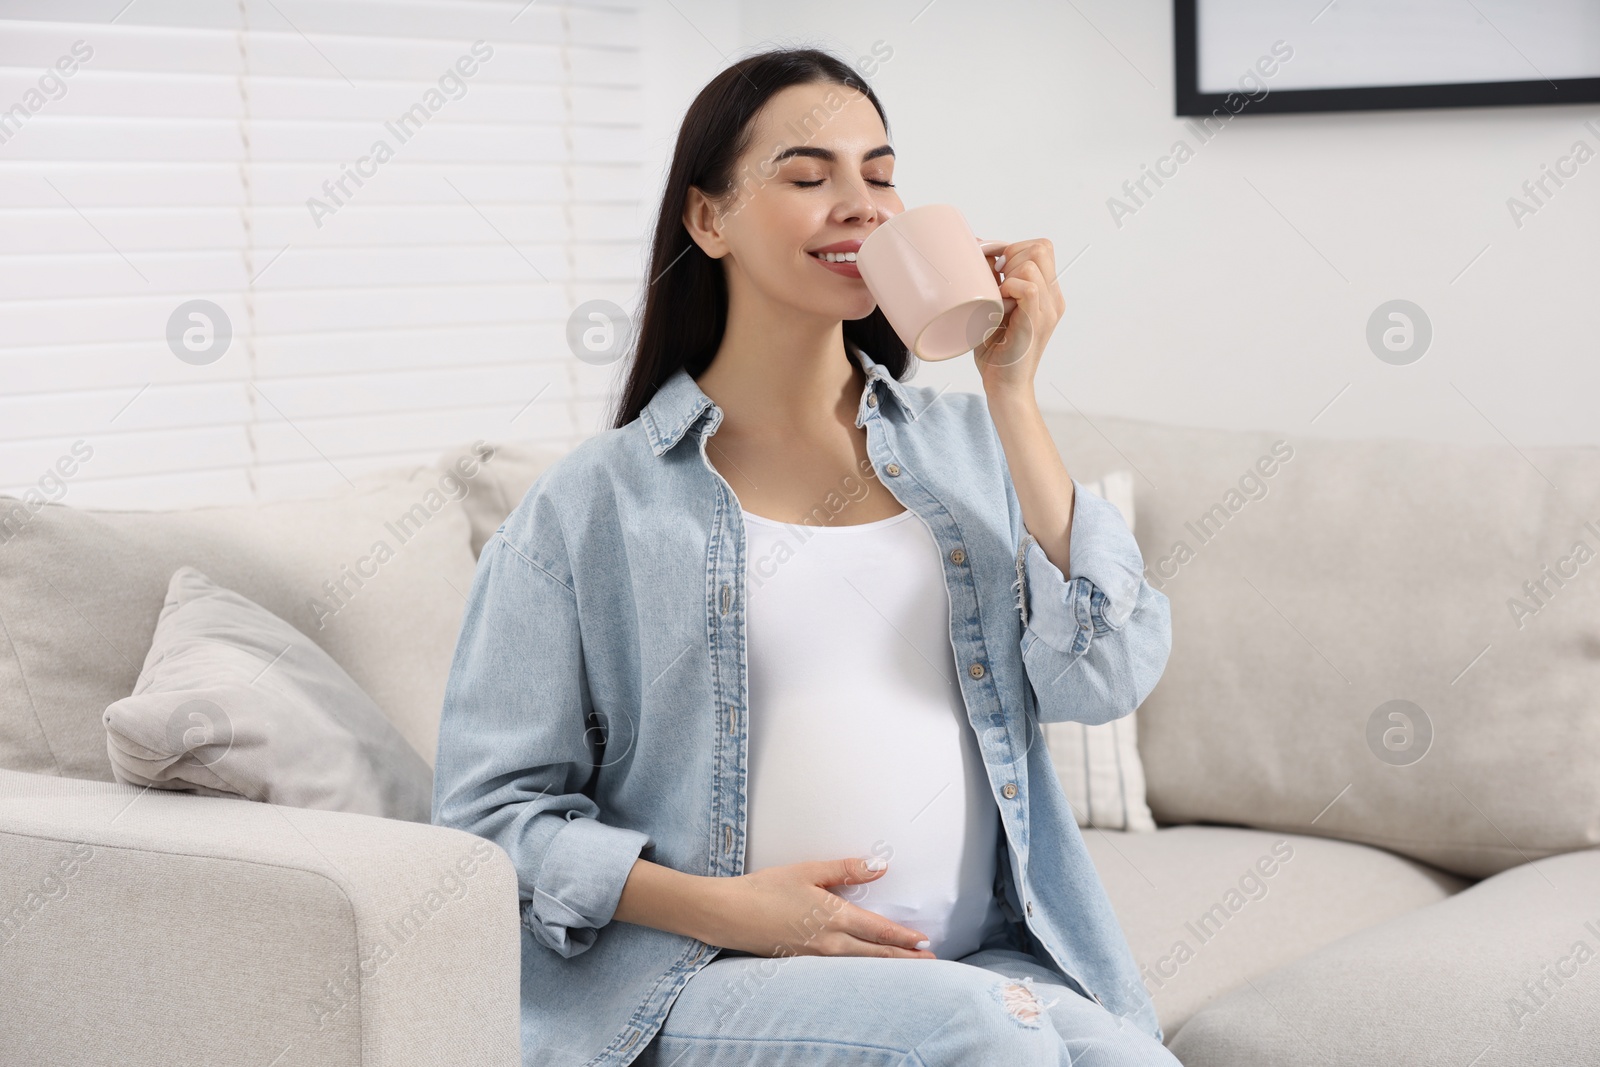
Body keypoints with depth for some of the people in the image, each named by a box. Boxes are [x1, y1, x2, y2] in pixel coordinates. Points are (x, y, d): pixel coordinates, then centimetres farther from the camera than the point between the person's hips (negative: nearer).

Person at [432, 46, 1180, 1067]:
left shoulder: (967, 445, 11)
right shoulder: (593, 503, 3)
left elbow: (1107, 678, -3)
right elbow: (493, 809, 2)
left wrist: (1012, 393, -5)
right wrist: (723, 908, -12)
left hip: (994, 960, 3)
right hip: (712, 979, -3)